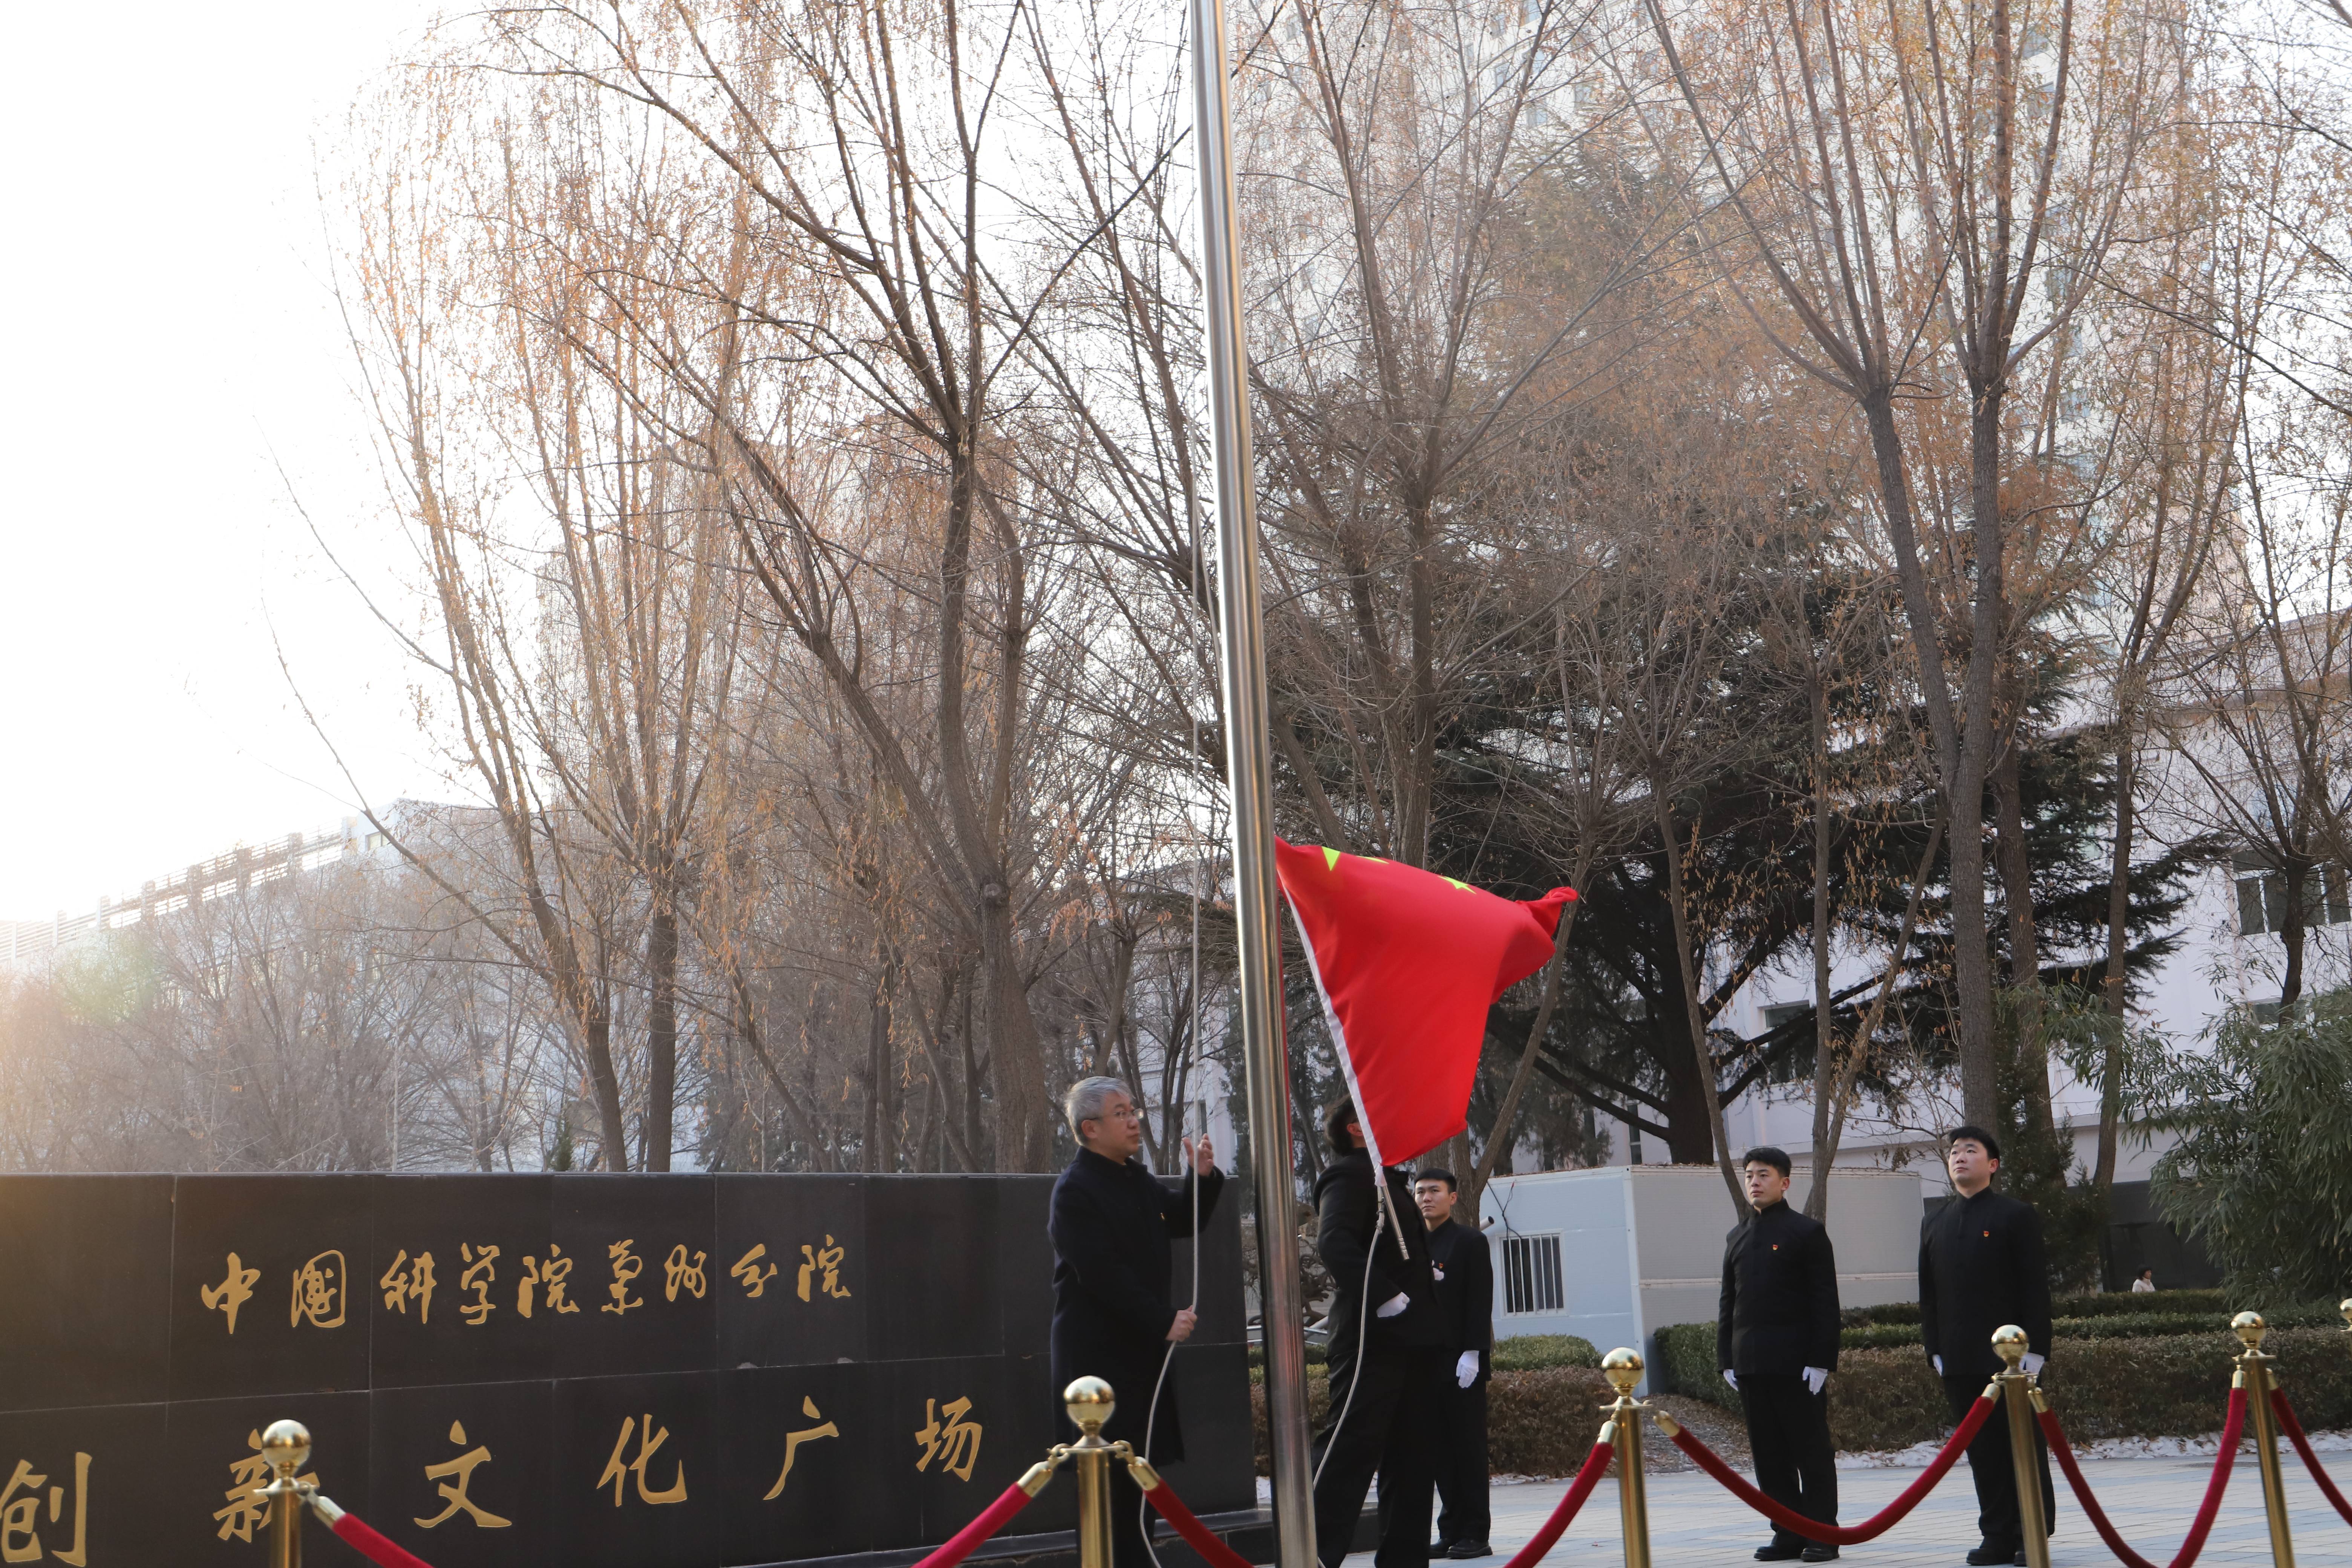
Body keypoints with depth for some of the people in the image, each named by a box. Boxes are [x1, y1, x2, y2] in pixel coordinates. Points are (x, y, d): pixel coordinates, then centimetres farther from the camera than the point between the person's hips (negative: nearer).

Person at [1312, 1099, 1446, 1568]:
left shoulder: (1393, 1181, 22)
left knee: (1411, 1457, 11)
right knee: (1350, 1448, -10)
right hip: (1373, 1337, -10)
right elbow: (1334, 1241, -24)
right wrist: (1386, 1297, -27)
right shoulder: (1350, 1175, -8)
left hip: (1414, 1337, 10)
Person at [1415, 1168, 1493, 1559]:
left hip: (1463, 1362, -5)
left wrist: (1472, 1354, -16)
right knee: (1441, 1448, 5)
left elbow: (1481, 1302, -7)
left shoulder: (1471, 1242, -1)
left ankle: (1475, 1533, 1)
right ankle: (1451, 1531, 11)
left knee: (1469, 1446, -3)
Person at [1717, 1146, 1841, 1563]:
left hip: (1796, 1364, -5)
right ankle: (1787, 1534, 13)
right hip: (1751, 1365, 5)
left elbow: (1825, 1301, -5)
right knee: (1769, 1454, 7)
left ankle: (1822, 1534, 7)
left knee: (1812, 1450, 1)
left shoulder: (1807, 1231, -1)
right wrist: (1726, 1358, 9)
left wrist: (1821, 1359, -12)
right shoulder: (1737, 1237, 15)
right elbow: (1728, 1302, 16)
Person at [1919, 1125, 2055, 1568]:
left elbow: (2035, 1287, -4)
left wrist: (2033, 1348, -11)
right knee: (1983, 1451, 6)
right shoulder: (1935, 1226, 14)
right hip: (1960, 1362, 4)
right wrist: (1935, 1349, 7)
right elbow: (1928, 1295, 15)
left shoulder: (2017, 1216, 0)